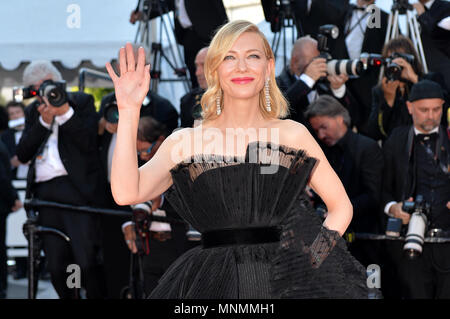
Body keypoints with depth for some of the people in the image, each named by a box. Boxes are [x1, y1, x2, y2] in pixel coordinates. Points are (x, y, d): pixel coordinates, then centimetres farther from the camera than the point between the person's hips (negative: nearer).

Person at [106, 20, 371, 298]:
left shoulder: (293, 134, 9)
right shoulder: (185, 142, 7)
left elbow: (341, 206, 14)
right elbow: (127, 192, -7)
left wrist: (310, 261, -1)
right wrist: (129, 111, -9)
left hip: (289, 278, 2)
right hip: (217, 283, -1)